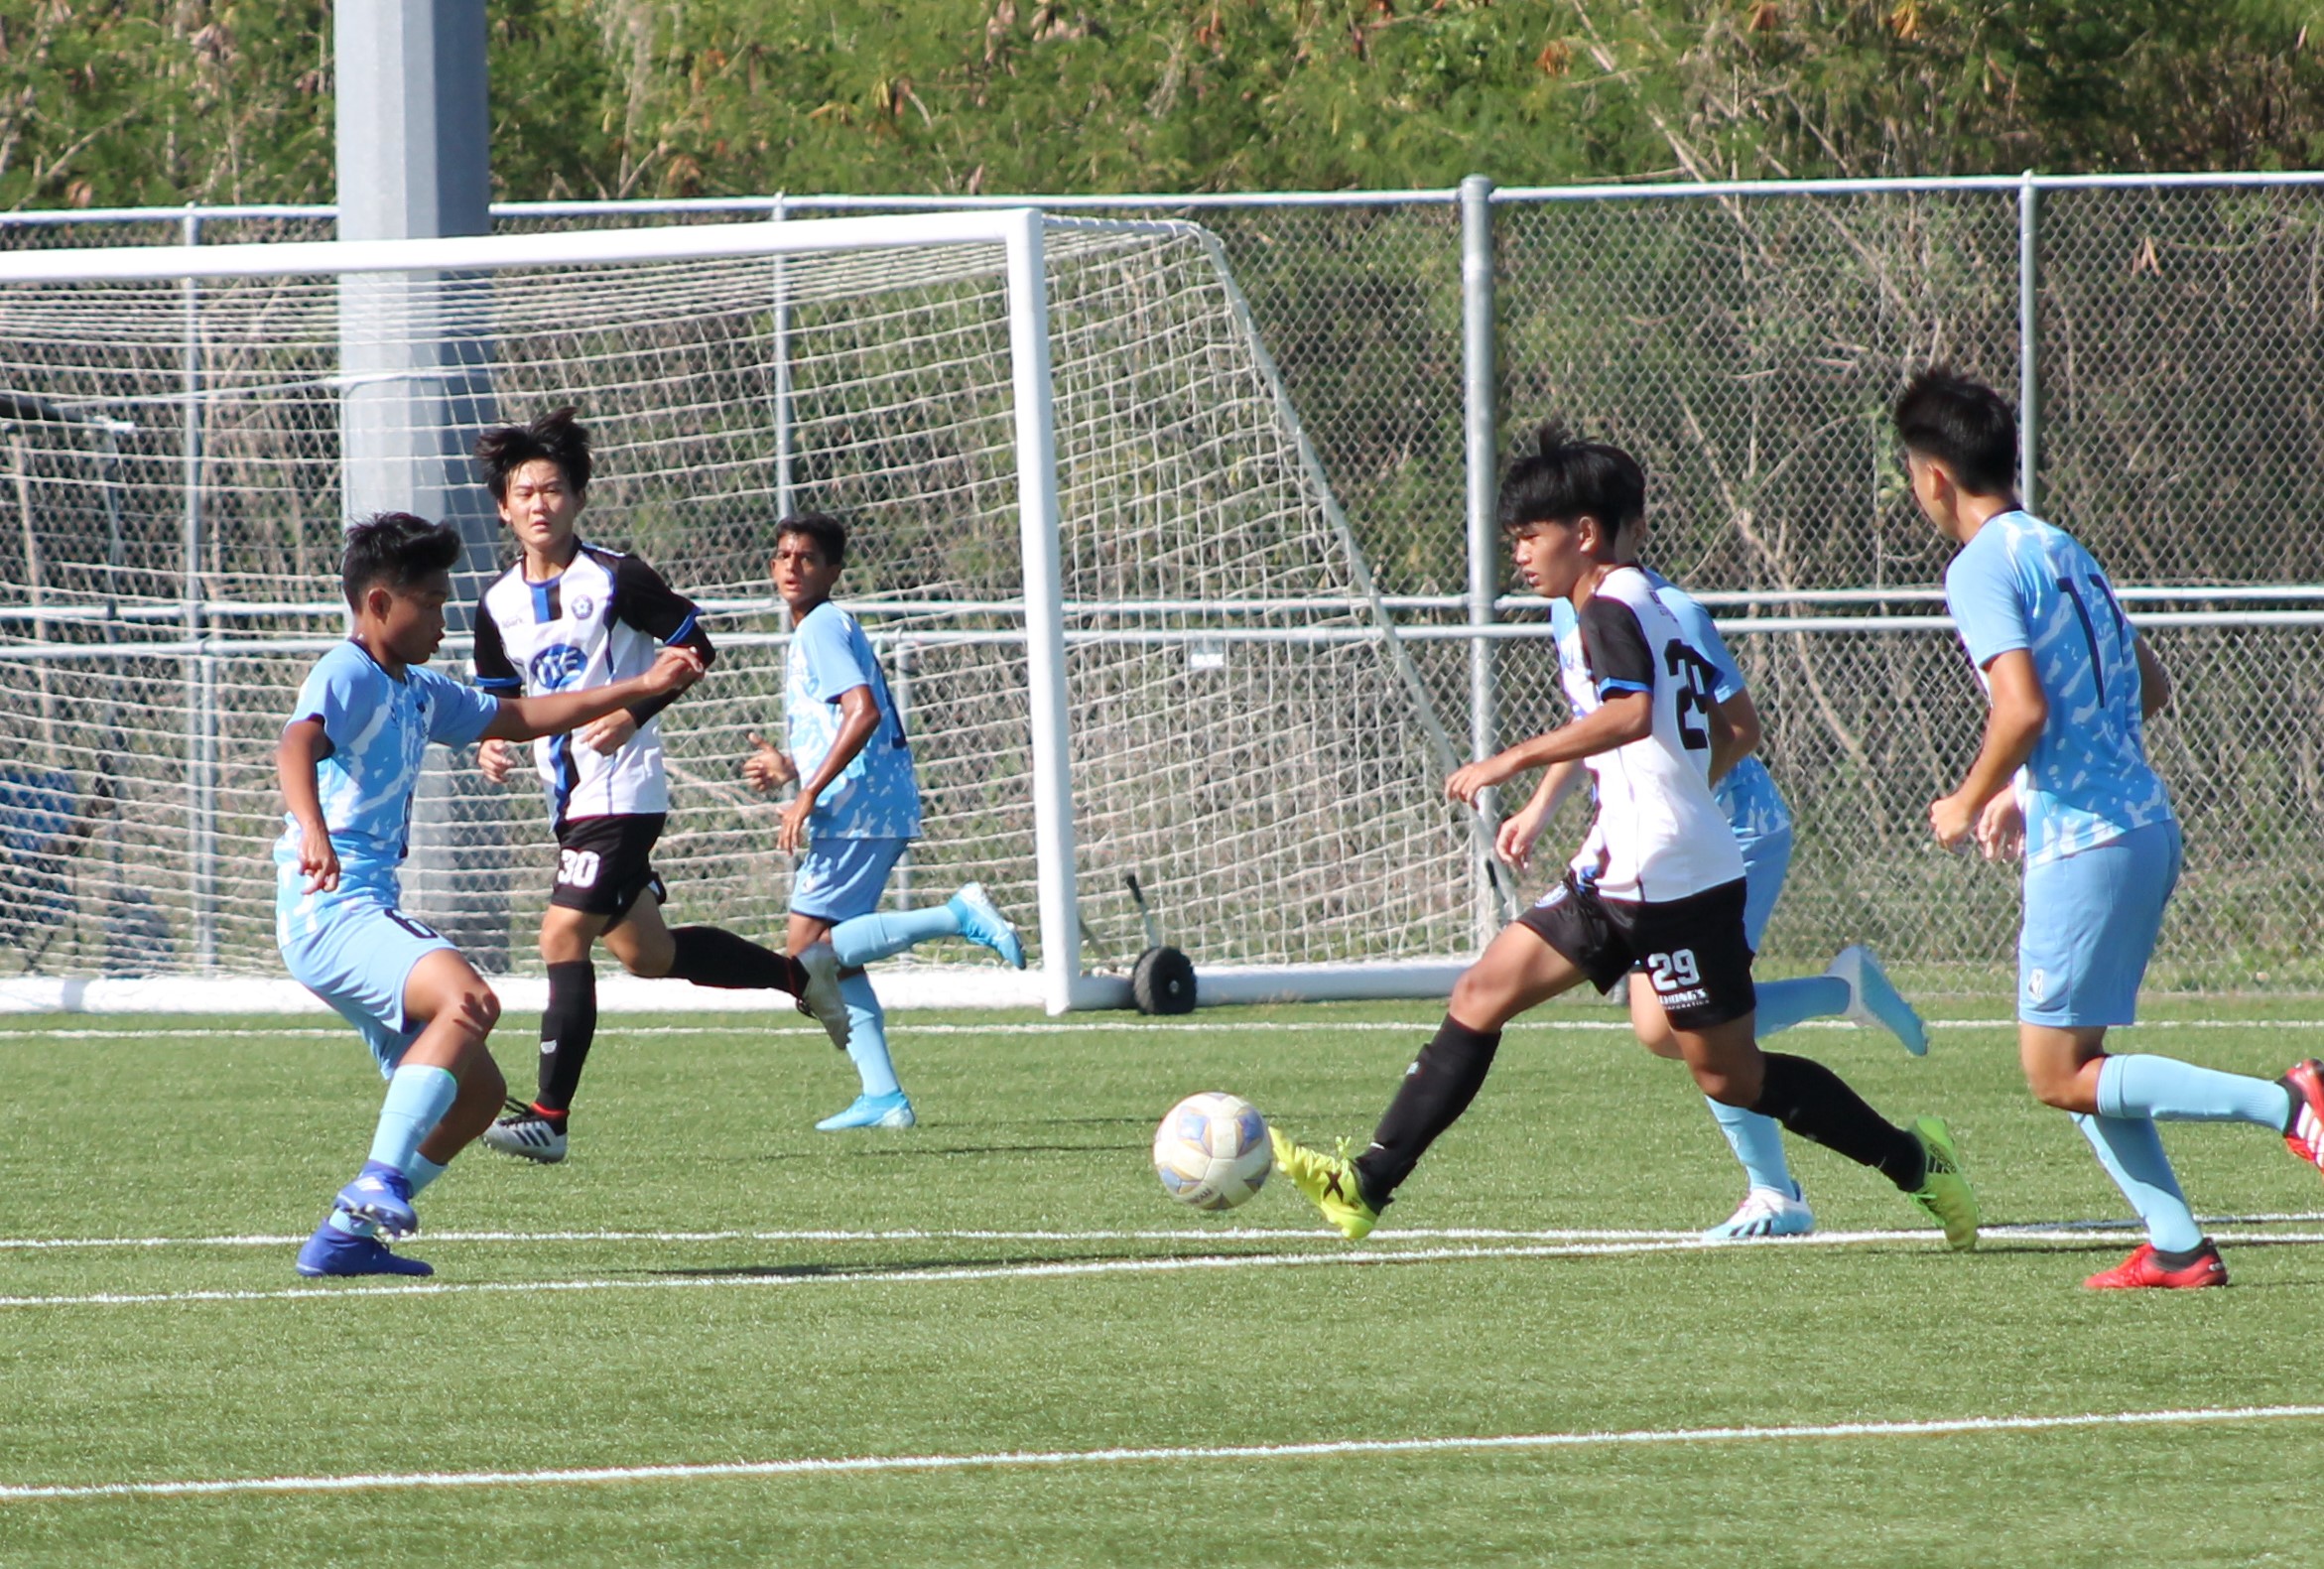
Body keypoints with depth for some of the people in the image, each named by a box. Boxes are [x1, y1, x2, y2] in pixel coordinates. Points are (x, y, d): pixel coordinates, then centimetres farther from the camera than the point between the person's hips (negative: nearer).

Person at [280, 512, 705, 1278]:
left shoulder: (417, 693, 21)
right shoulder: (349, 675, -9)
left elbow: (520, 717, 33)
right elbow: (297, 742, -29)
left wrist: (641, 688, 31)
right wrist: (312, 832, -49)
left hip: (371, 914, 10)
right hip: (332, 910, -10)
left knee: (477, 1087, 11)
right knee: (467, 998, -33)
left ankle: (346, 1237, 13)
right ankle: (379, 1182, -38)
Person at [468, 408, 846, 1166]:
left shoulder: (615, 579, -10)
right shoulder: (498, 604, 8)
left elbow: (695, 647, -6)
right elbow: (497, 697, 17)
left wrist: (633, 715, -18)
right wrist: (491, 742, -5)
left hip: (620, 790, -8)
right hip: (568, 797, 8)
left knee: (564, 937, -16)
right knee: (647, 953, 15)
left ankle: (550, 1116, -14)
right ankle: (803, 973, 35)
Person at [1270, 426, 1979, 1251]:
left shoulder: (1611, 608, -12)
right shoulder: (1646, 605, 16)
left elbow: (1630, 714, -31)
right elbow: (1724, 734, 23)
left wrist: (1513, 761, -29)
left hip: (1669, 883, -10)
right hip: (1615, 878, 10)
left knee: (1732, 1077, -1)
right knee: (1480, 997, 3)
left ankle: (1913, 1160, 10)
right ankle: (1369, 1182, -1)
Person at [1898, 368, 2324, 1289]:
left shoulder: (1981, 569, -11)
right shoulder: (2061, 550, 16)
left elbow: (2023, 709, -23)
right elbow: (2150, 685, 24)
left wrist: (1970, 802, -7)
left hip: (2085, 842, -9)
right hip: (2143, 823, 9)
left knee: (2059, 1076, -3)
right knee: (2072, 1061, 15)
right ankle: (2177, 1247, 7)